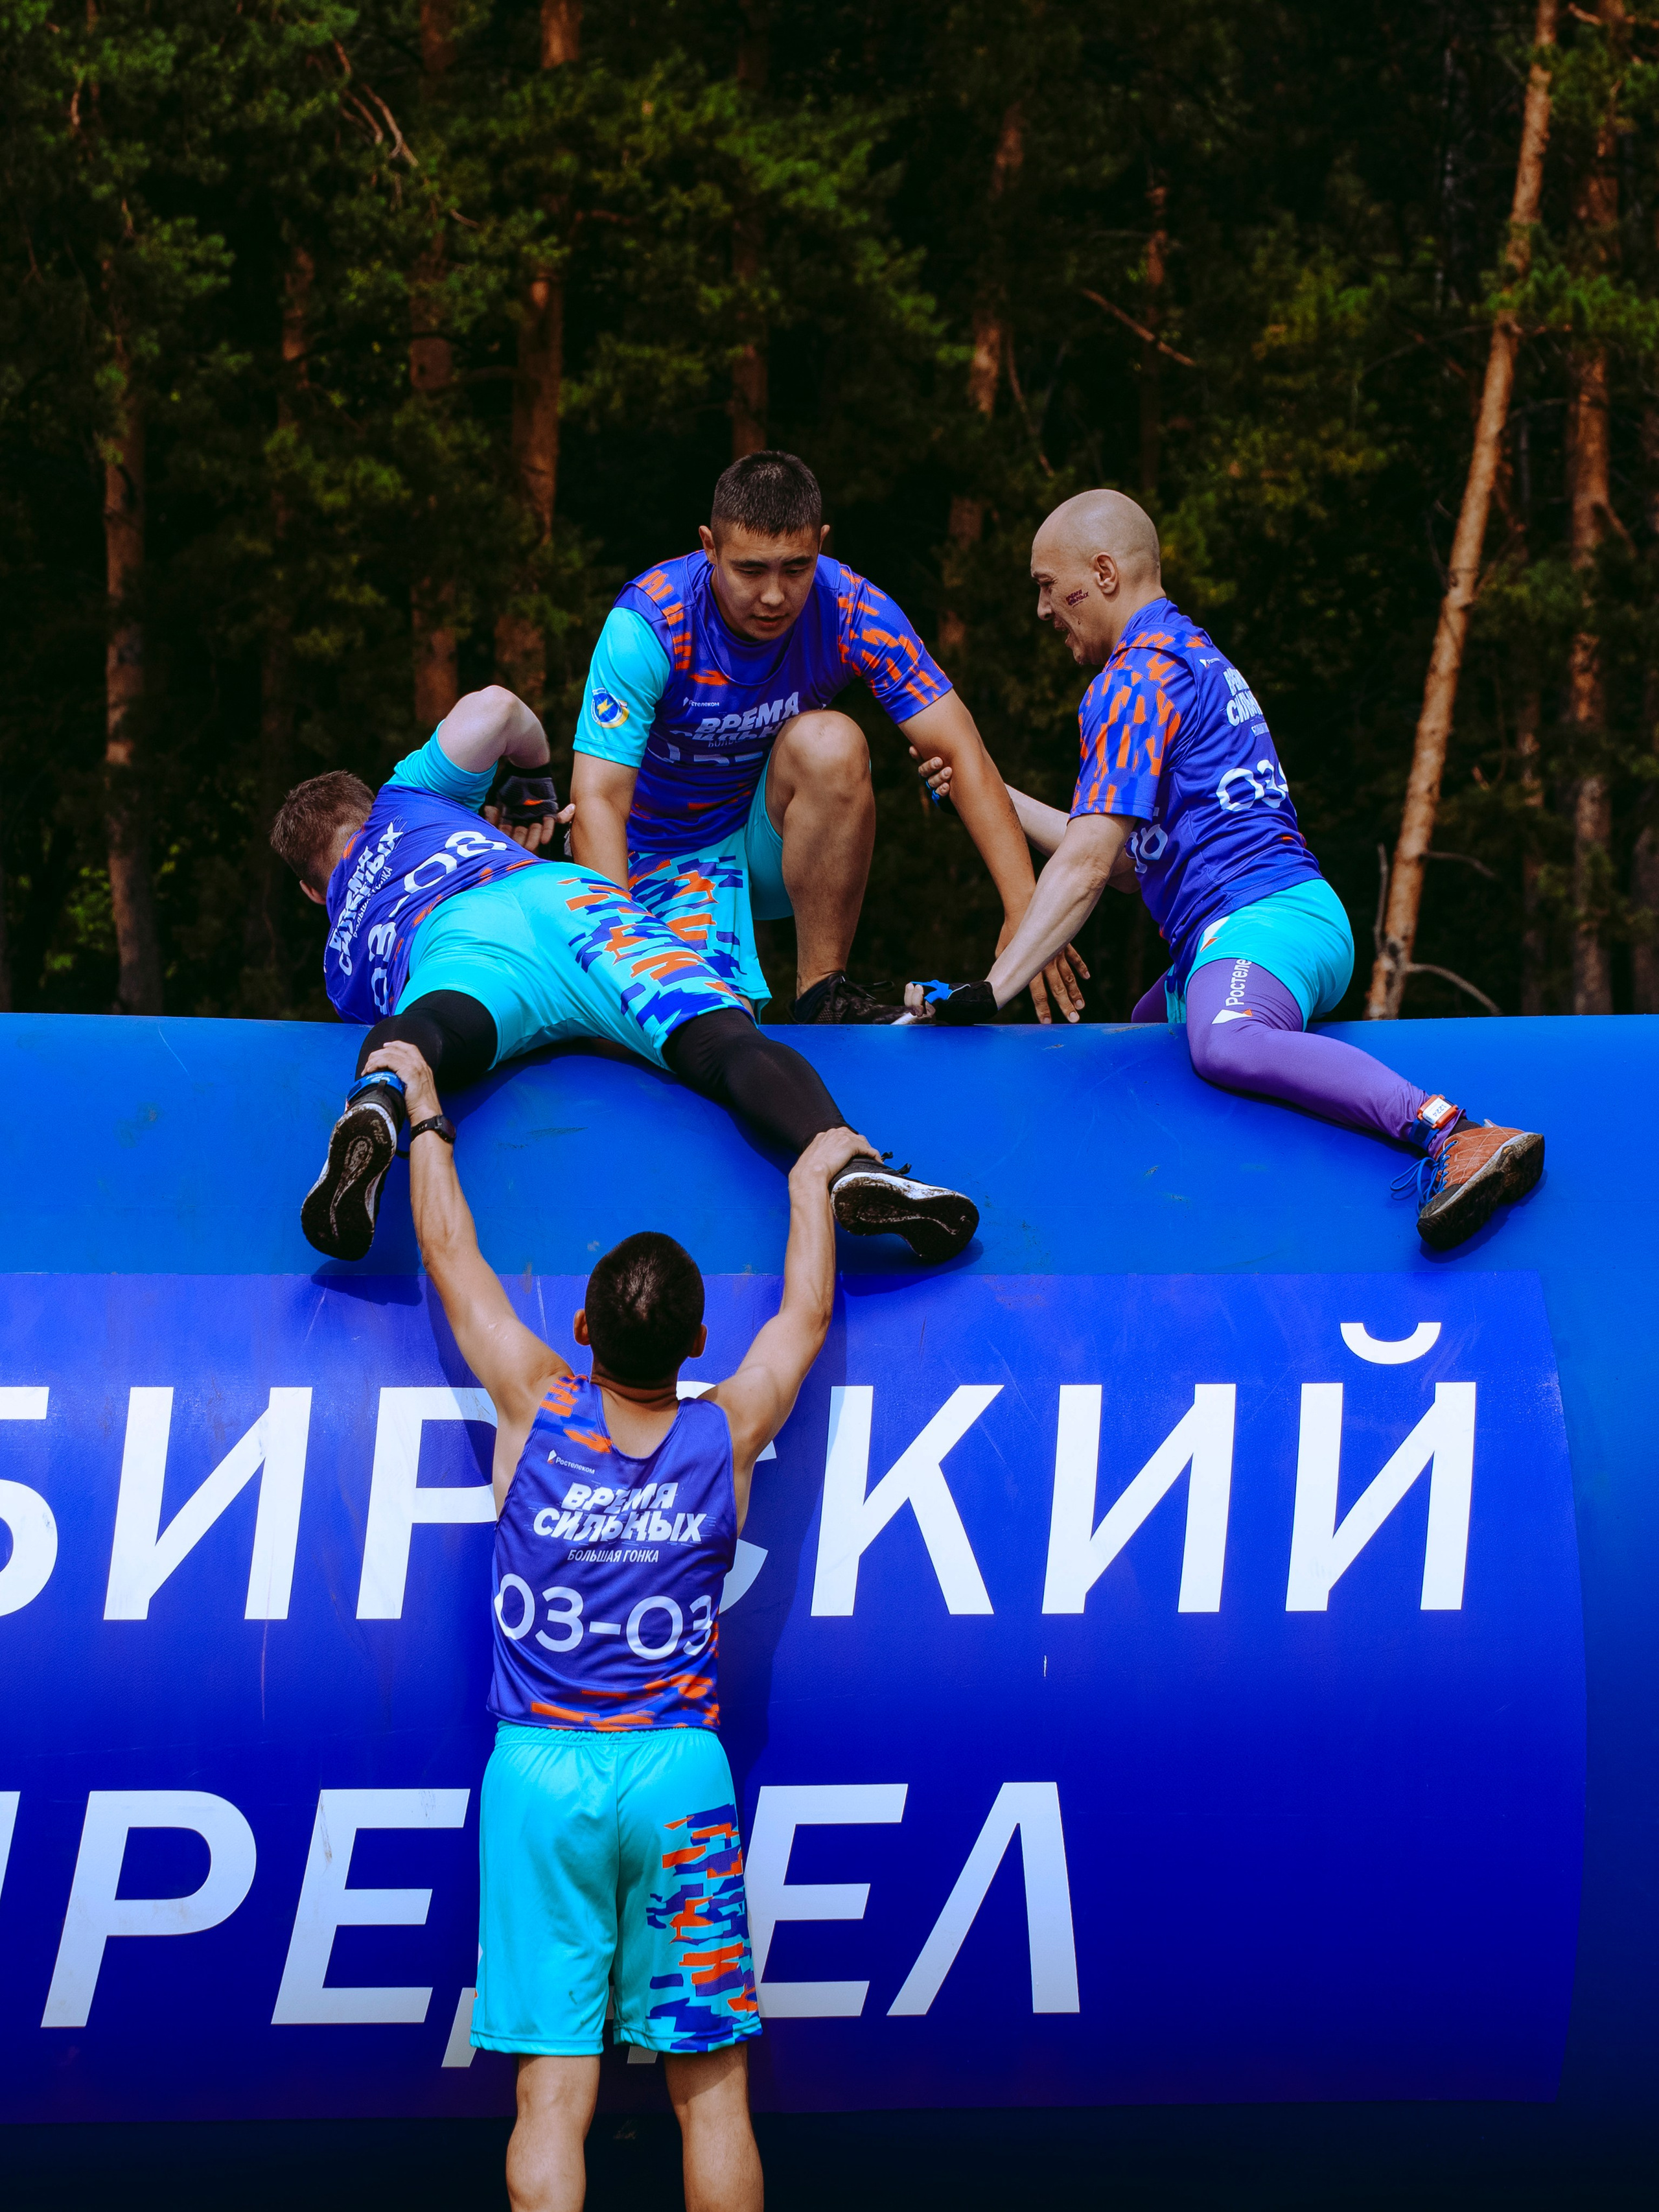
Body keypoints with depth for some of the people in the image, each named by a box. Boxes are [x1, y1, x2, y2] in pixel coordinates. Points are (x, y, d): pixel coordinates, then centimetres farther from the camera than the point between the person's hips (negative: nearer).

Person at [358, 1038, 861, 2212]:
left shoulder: (538, 1407, -4)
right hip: (679, 1774, 0)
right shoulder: (726, 1434, -2)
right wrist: (813, 1186, 33)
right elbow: (807, 1312, 17)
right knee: (711, 2090, 4)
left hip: (540, 1768, 0)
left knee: (553, 2092, -4)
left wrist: (424, 1118, 24)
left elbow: (453, 1258, 10)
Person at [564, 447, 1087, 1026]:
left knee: (830, 742, -30)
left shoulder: (853, 612, -20)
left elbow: (961, 754, -21)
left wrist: (1024, 912, -32)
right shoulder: (648, 624, -26)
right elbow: (599, 801, -29)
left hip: (781, 837, 2)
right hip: (676, 856, -2)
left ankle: (824, 993, -18)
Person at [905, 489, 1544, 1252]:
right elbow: (1125, 860, 34)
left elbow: (1087, 866, -15)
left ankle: (1456, 1136, -59)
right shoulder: (1189, 655, 28)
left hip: (1258, 921, -11)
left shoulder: (1136, 679, -4)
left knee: (1223, 1043, -40)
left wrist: (990, 990, -19)